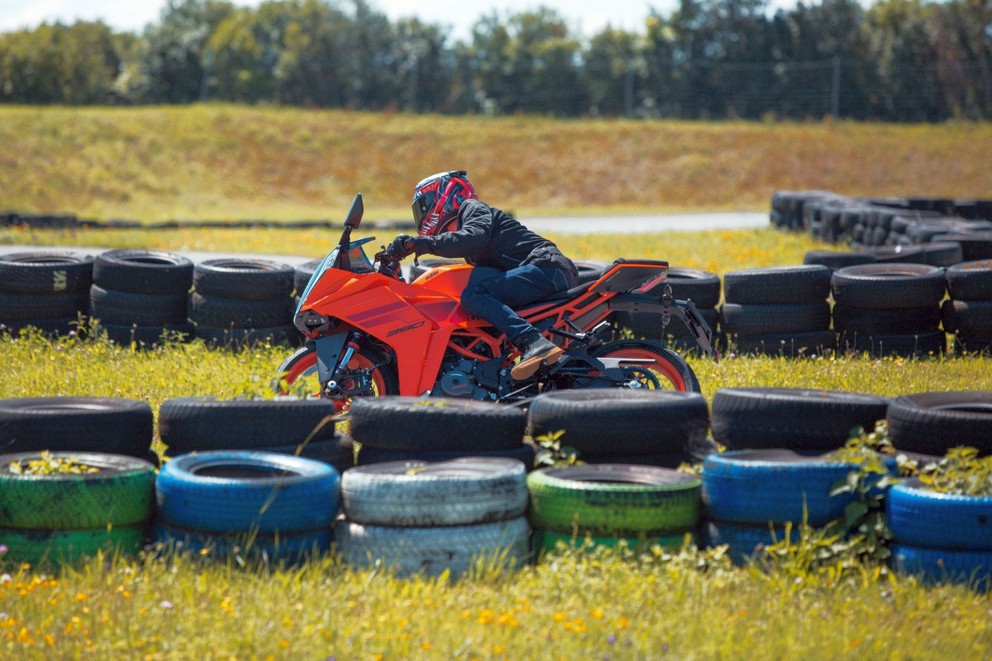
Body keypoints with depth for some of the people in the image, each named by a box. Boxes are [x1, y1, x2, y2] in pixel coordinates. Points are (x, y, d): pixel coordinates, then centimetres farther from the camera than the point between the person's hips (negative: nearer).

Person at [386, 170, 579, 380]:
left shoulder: (472, 208, 5)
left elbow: (474, 238, -18)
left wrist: (421, 243, -22)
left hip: (548, 266, -10)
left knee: (474, 295, -24)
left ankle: (535, 343, -40)